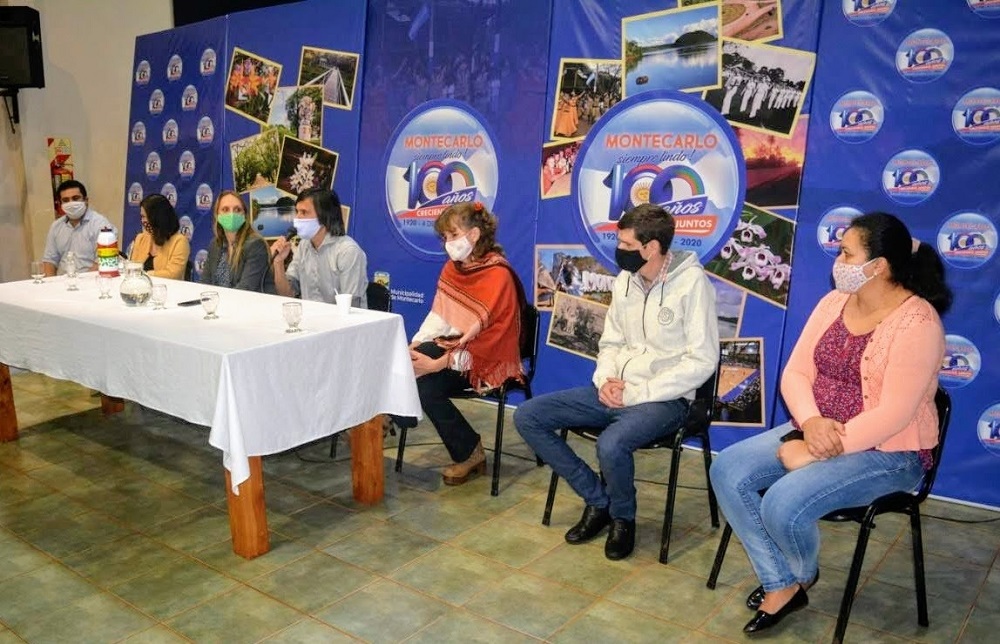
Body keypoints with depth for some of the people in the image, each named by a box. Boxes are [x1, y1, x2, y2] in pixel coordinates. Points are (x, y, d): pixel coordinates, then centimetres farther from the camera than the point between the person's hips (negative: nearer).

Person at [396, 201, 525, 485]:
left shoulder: (498, 276, -19)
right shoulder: (452, 268, 6)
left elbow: (486, 337, -22)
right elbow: (438, 315, 8)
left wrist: (439, 364, -25)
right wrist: (415, 344, -10)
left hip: (486, 359, -6)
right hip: (450, 343, 6)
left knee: (426, 386, -25)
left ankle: (470, 452, -5)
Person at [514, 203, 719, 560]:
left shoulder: (692, 282, -13)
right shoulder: (625, 280, 7)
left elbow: (702, 361, -17)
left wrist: (637, 393, -18)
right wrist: (605, 380, -6)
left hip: (663, 399, -7)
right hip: (614, 391, 7)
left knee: (611, 445, -37)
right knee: (528, 416, -5)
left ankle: (623, 517, 0)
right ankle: (598, 500, 7)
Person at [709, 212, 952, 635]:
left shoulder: (916, 323, -19)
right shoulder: (834, 302, 3)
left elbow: (893, 414, -24)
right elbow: (795, 373, 1)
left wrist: (822, 450, -23)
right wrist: (811, 423, -18)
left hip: (887, 452, -7)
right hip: (816, 432, 8)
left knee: (783, 504, -27)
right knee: (727, 470, -10)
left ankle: (804, 574, 10)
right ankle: (781, 585, 2)